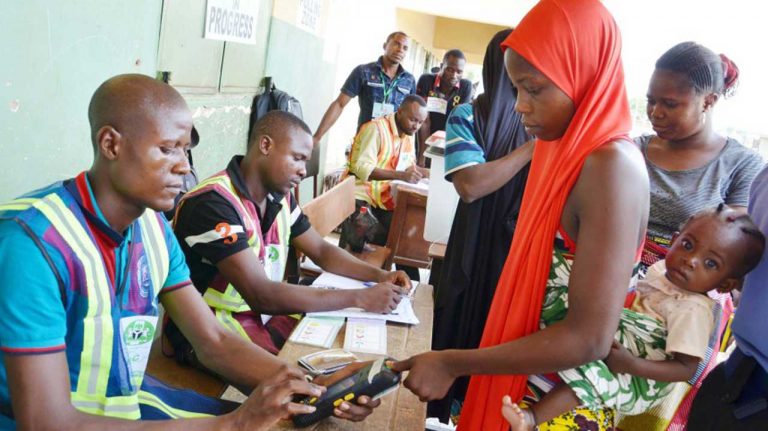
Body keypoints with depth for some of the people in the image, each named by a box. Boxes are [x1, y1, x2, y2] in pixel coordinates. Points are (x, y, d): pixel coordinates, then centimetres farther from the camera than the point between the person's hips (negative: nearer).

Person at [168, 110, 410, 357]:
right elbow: (261, 296, -30)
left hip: (264, 314, 8)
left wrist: (380, 276, -3)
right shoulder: (212, 203, -24)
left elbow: (321, 251, 13)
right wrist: (359, 298, -27)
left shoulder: (279, 197, 2)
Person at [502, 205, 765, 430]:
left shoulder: (694, 310, -19)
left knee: (588, 375, -35)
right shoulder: (661, 269, 4)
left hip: (641, 380, -9)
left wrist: (632, 365, -29)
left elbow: (687, 369, -19)